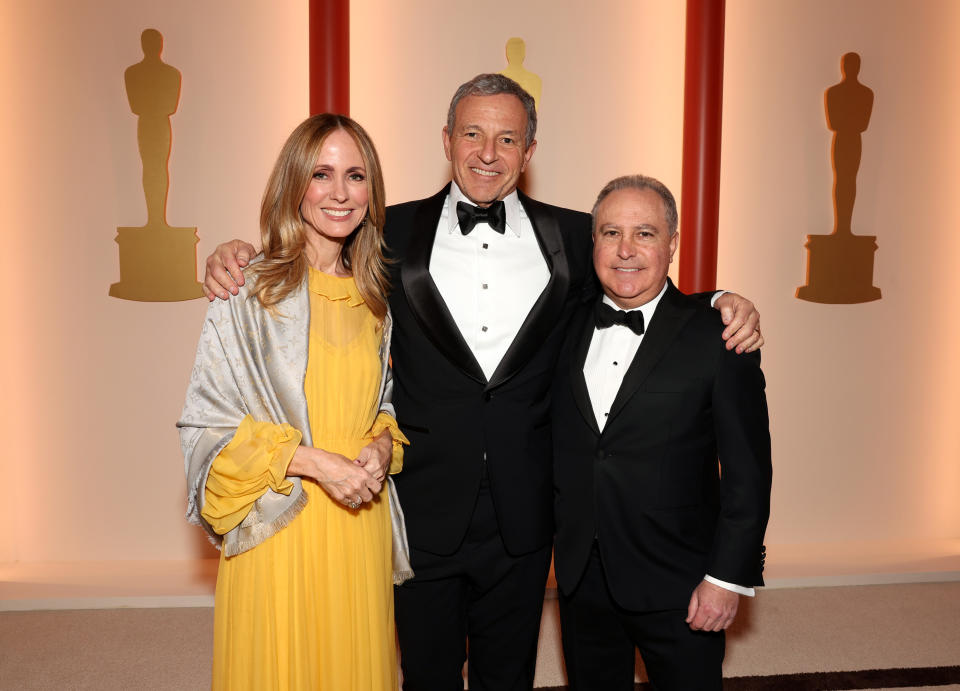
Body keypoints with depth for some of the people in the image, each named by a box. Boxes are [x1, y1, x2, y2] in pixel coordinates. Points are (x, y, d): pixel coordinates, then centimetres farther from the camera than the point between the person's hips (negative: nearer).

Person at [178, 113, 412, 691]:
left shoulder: (375, 296, 7)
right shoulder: (248, 291, -8)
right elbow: (208, 420, -8)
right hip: (277, 525, -4)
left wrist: (383, 444, -5)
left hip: (361, 522, 4)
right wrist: (313, 460, -17)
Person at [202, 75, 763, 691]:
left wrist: (724, 303, -9)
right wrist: (239, 257, -13)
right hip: (424, 517, -1)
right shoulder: (395, 233, -2)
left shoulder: (574, 237, 1)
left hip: (523, 522, 1)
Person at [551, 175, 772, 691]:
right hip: (580, 578, 4)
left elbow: (747, 471, -9)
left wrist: (729, 576, -11)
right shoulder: (568, 328, 3)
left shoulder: (718, 338, -10)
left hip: (676, 588, -4)